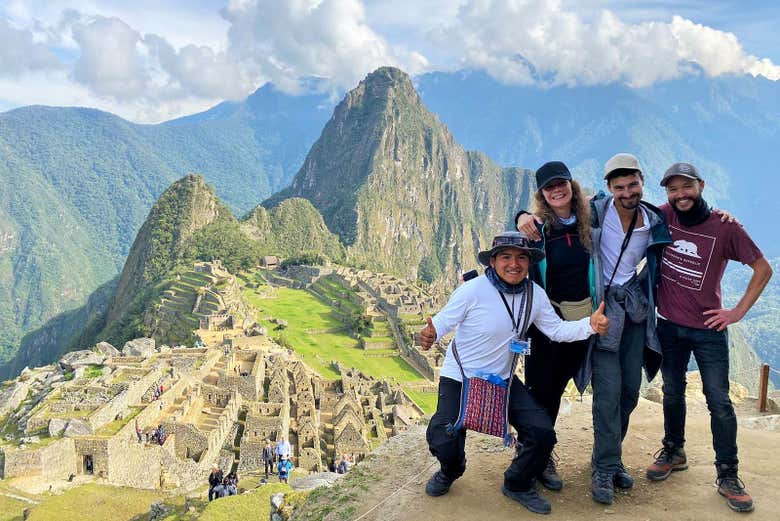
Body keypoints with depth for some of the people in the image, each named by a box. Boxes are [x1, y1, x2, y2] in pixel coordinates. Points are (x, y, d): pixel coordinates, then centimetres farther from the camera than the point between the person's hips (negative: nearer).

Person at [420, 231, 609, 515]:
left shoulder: (535, 294, -6)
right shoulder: (472, 290, -22)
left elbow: (557, 330, 1)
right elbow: (443, 320, -16)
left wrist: (590, 325, -17)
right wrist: (430, 334, -39)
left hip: (503, 379, 4)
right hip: (459, 378, -4)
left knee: (542, 433, -8)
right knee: (444, 442, -19)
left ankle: (518, 484, 24)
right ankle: (451, 470, 24)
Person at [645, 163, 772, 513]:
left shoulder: (724, 228, -11)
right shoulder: (662, 218, -6)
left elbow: (763, 268, -3)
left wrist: (738, 312, -7)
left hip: (708, 329, -2)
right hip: (669, 327, 3)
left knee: (719, 401, 1)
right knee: (672, 394, 16)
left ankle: (727, 475, 13)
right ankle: (673, 452, 35)